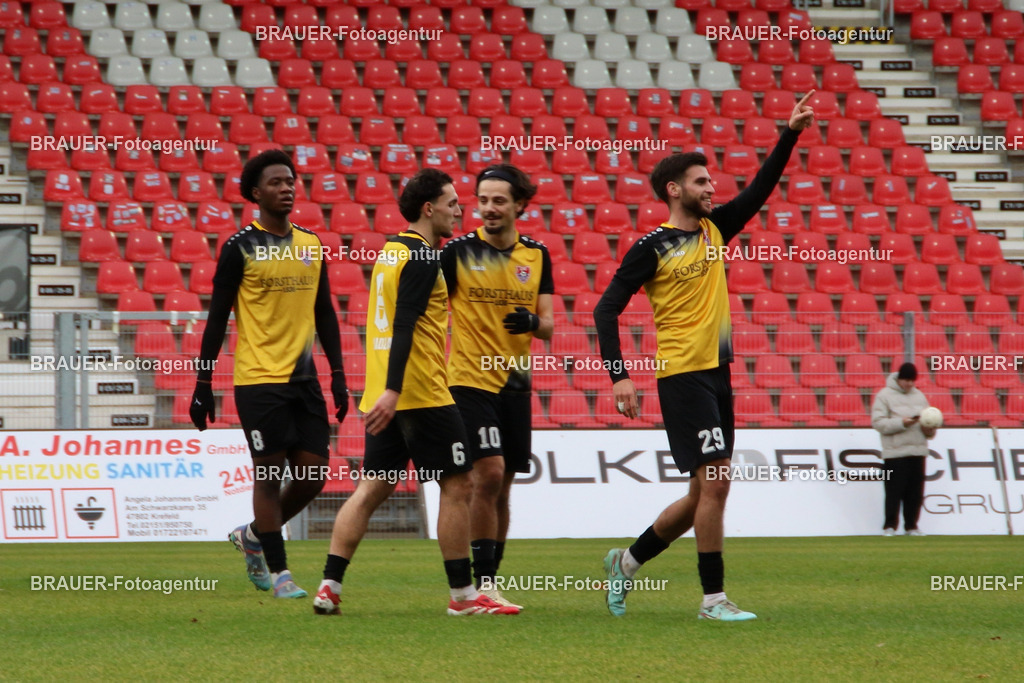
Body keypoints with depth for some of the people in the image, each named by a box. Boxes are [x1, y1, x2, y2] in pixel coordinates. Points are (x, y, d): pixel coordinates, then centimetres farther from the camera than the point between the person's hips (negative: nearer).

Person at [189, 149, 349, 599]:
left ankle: (253, 536, 26)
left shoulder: (312, 245, 11)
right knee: (270, 473, -4)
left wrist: (338, 375, 12)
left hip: (303, 377, 6)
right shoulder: (240, 248, -5)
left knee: (313, 474, 3)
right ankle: (277, 573, 4)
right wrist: (203, 383, -7)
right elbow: (218, 317, -4)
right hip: (258, 378, -6)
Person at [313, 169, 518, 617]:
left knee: (372, 488, 7)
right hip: (422, 393, -9)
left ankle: (329, 587, 0)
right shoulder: (422, 256, -12)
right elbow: (404, 324, -21)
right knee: (457, 485, -1)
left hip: (387, 395, 9)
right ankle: (463, 595, 2)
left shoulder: (390, 252, 17)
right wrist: (392, 390, -27)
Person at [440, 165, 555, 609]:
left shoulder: (536, 256, 7)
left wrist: (532, 322, -17)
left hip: (515, 384, 5)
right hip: (469, 380, -4)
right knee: (489, 474, -16)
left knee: (501, 486, 7)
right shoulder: (458, 252, -4)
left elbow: (549, 324, 5)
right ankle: (482, 584, -12)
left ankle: (488, 580, 15)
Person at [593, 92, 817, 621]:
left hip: (717, 373, 8)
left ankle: (627, 561, 26)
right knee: (714, 482, -13)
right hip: (683, 375, -8)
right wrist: (619, 375, -15)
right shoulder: (652, 247, -6)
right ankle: (713, 598, -8)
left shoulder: (714, 230, 13)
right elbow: (606, 309, -7)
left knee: (708, 490, 11)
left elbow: (760, 189, 11)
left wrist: (790, 135, -1)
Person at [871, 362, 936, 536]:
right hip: (895, 452, -5)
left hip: (918, 451, 5)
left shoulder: (919, 396, 16)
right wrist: (901, 423, -19)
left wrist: (930, 429, -4)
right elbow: (878, 422, -10)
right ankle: (890, 526, 0)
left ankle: (911, 525, 13)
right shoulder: (884, 396, -1)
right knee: (894, 491, -6)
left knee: (916, 492, 4)